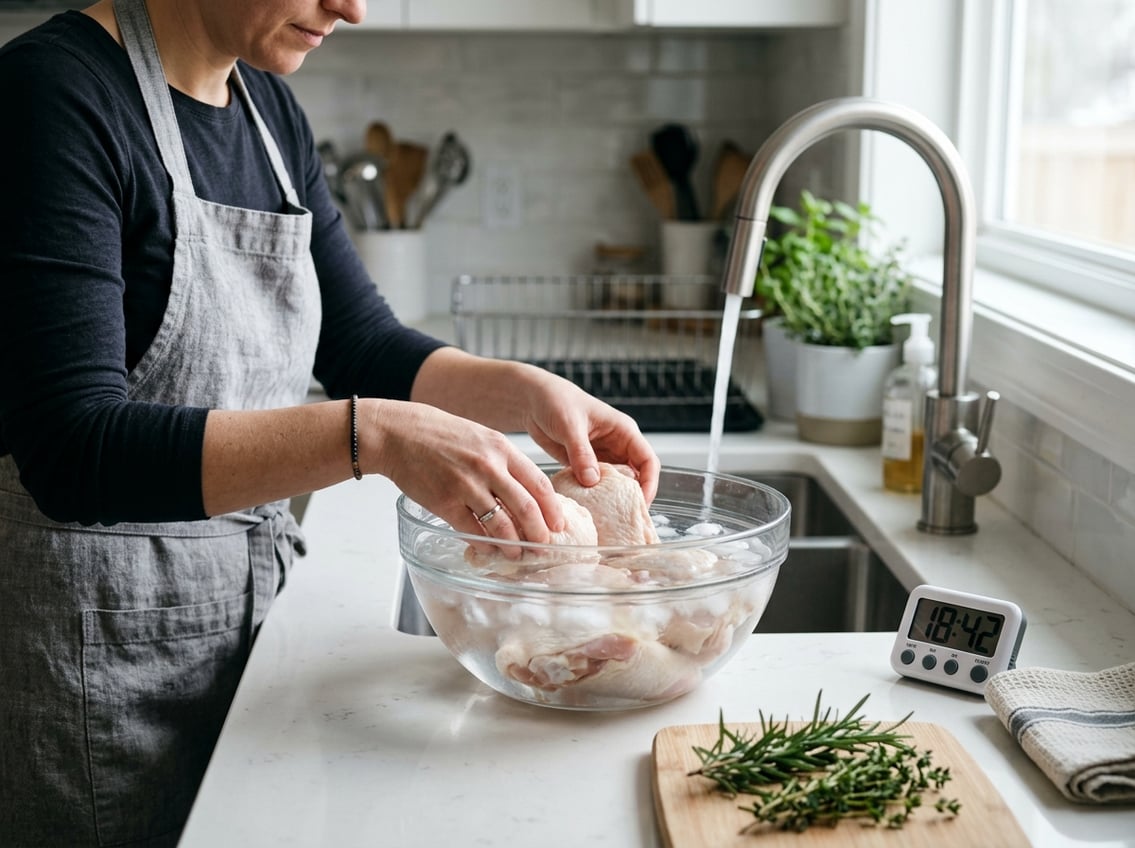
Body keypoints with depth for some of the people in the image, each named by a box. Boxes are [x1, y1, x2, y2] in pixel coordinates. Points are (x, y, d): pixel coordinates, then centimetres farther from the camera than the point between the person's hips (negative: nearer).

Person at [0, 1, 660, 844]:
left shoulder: (271, 110, 6)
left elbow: (366, 347, 10)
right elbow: (74, 451, -26)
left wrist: (528, 393, -7)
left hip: (250, 605, 7)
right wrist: (372, 437, -35)